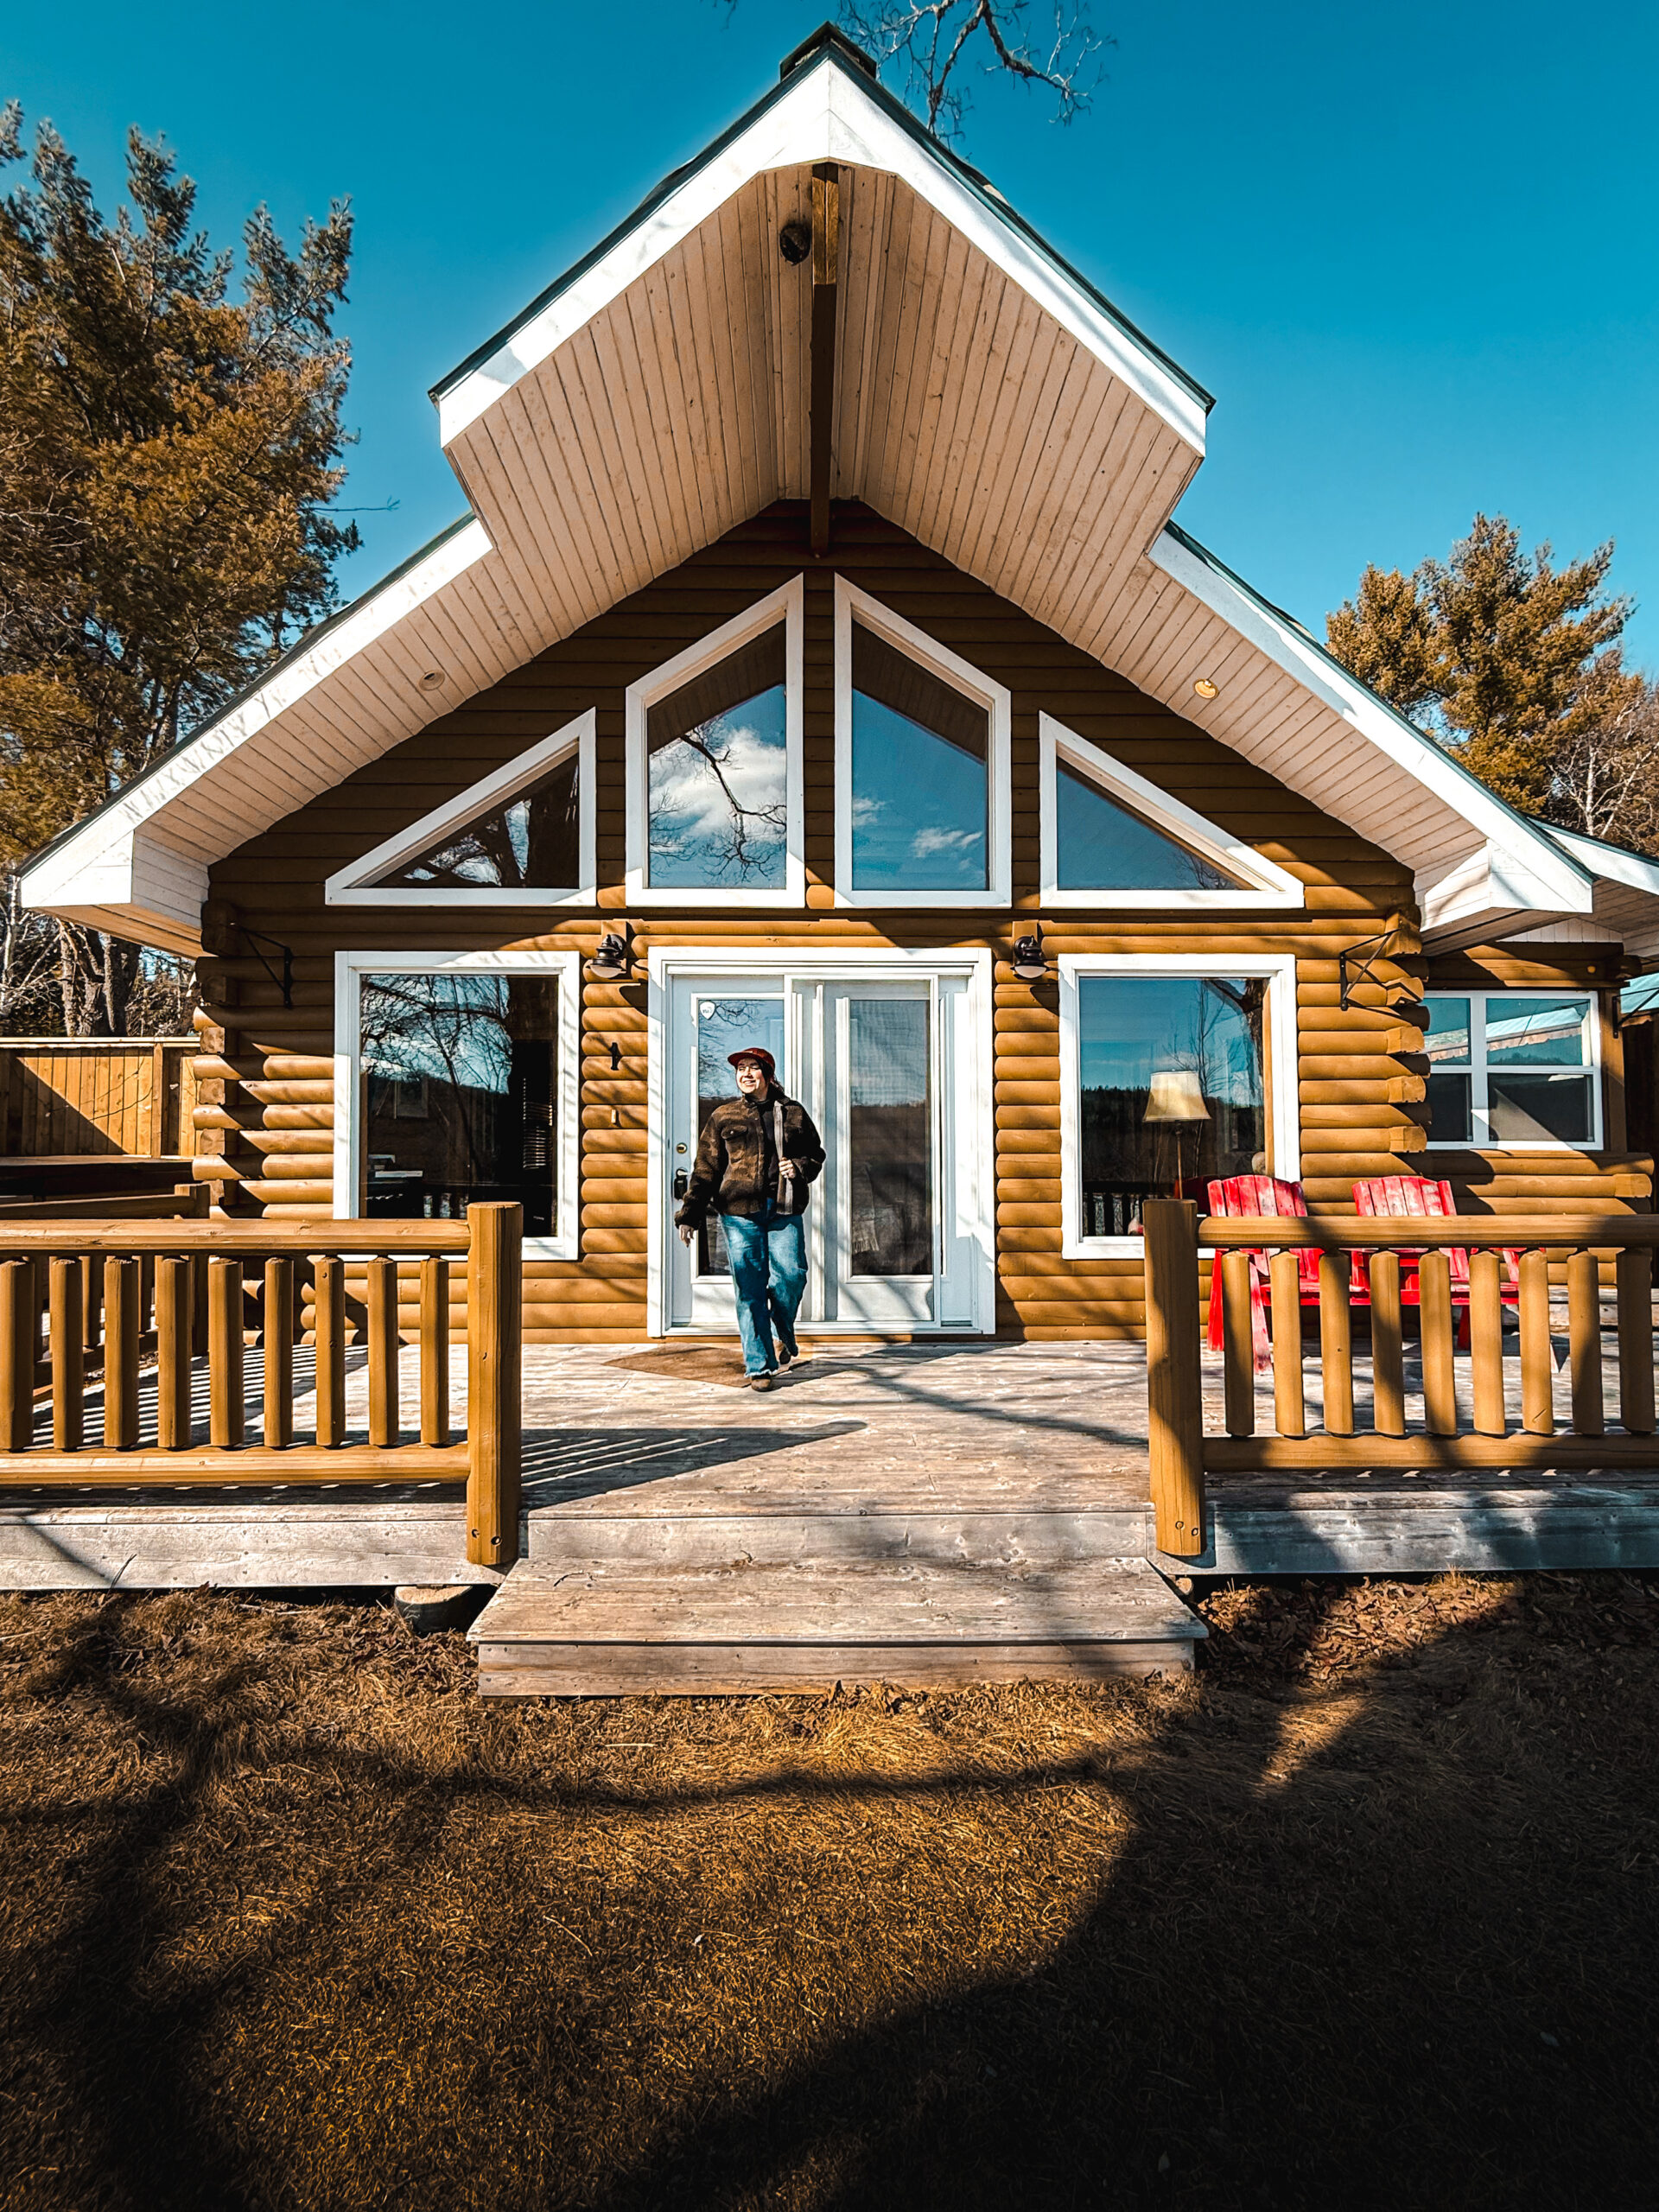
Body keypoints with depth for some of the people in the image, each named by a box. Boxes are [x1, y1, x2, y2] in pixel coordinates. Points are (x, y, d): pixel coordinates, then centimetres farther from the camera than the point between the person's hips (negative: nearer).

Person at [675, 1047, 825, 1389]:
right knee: (749, 1287, -3)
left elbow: (816, 1155, 21)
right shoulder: (723, 1116, 10)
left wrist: (800, 1167, -2)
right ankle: (760, 1367, 6)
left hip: (784, 1209, 1)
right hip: (740, 1210, -1)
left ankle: (785, 1335, 25)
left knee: (792, 1275, -8)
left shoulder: (793, 1113, 13)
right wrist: (690, 1214, 4)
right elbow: (706, 1168, 9)